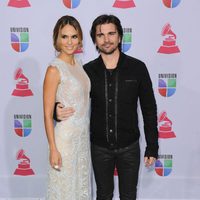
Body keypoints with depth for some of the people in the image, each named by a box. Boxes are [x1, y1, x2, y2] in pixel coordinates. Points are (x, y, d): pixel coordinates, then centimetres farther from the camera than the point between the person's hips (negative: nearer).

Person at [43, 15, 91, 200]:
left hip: (83, 136, 7)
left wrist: (85, 134, 13)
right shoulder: (54, 69, -17)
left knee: (82, 184, 20)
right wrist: (53, 149, -16)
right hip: (65, 138, -7)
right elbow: (48, 114, -16)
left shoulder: (78, 64, 5)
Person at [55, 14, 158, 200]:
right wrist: (59, 112, -20)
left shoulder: (137, 68, -9)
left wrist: (152, 147, -4)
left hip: (129, 147, -1)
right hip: (100, 147, 1)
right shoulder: (88, 70, -5)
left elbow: (149, 109, -4)